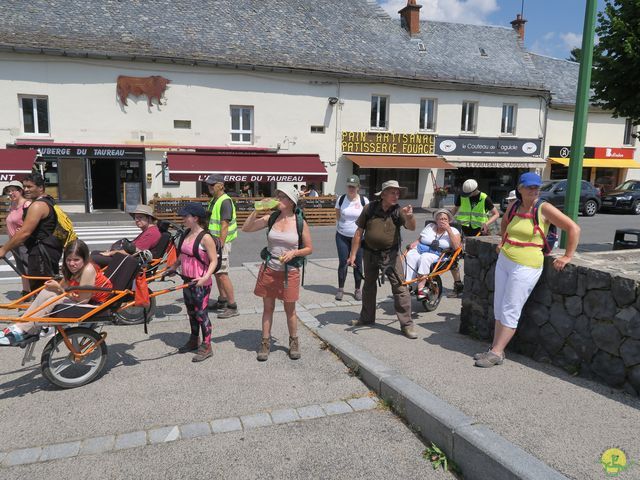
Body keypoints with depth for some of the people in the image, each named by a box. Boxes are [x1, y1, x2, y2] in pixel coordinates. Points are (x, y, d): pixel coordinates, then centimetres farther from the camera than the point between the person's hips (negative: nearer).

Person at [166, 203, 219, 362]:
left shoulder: (205, 237, -17)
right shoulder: (187, 233, 6)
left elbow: (214, 261, -18)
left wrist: (205, 278, -28)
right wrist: (173, 267, 23)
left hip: (200, 283, -8)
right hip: (187, 280, 8)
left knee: (201, 313, 0)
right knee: (191, 312, 19)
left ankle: (206, 347, 11)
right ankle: (194, 340, 36)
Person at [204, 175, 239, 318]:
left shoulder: (225, 201, -17)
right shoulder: (213, 200, 14)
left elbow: (224, 226, -22)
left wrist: (220, 245, -24)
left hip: (221, 243, -10)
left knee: (222, 274, -10)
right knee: (216, 273, 17)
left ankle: (232, 306, -4)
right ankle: (222, 300, 29)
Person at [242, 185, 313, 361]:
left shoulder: (301, 223, -6)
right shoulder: (271, 218, 0)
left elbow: (309, 249, 0)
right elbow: (246, 228, 1)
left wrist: (294, 253, -17)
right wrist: (256, 211, -10)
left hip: (290, 271, -2)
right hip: (269, 269, 2)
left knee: (290, 309, 10)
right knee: (268, 308, 11)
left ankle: (294, 342, 30)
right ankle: (265, 343, 24)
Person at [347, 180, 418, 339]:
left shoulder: (398, 211, -8)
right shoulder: (370, 208, -6)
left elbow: (411, 227, -23)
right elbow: (359, 232, -2)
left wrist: (410, 217, -45)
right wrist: (353, 254, -4)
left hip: (390, 254, -2)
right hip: (370, 253, 2)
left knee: (400, 287, -7)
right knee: (369, 285, 17)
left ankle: (407, 324, 0)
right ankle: (367, 317, 35)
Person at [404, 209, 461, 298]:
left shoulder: (453, 231, 12)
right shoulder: (430, 226, 22)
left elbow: (456, 247, -4)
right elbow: (419, 239, 22)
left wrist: (448, 230, -7)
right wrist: (414, 243, -2)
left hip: (437, 255, -3)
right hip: (420, 250, 3)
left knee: (424, 258, -36)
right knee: (410, 256, -30)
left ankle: (420, 289, -39)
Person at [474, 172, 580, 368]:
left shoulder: (544, 209, -11)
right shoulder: (513, 205, 5)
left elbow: (574, 228, -12)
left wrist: (567, 256, -13)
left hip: (525, 267, -7)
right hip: (503, 261, 7)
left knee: (510, 311, -5)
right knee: (499, 308, 10)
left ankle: (496, 353, 1)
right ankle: (495, 349, 19)